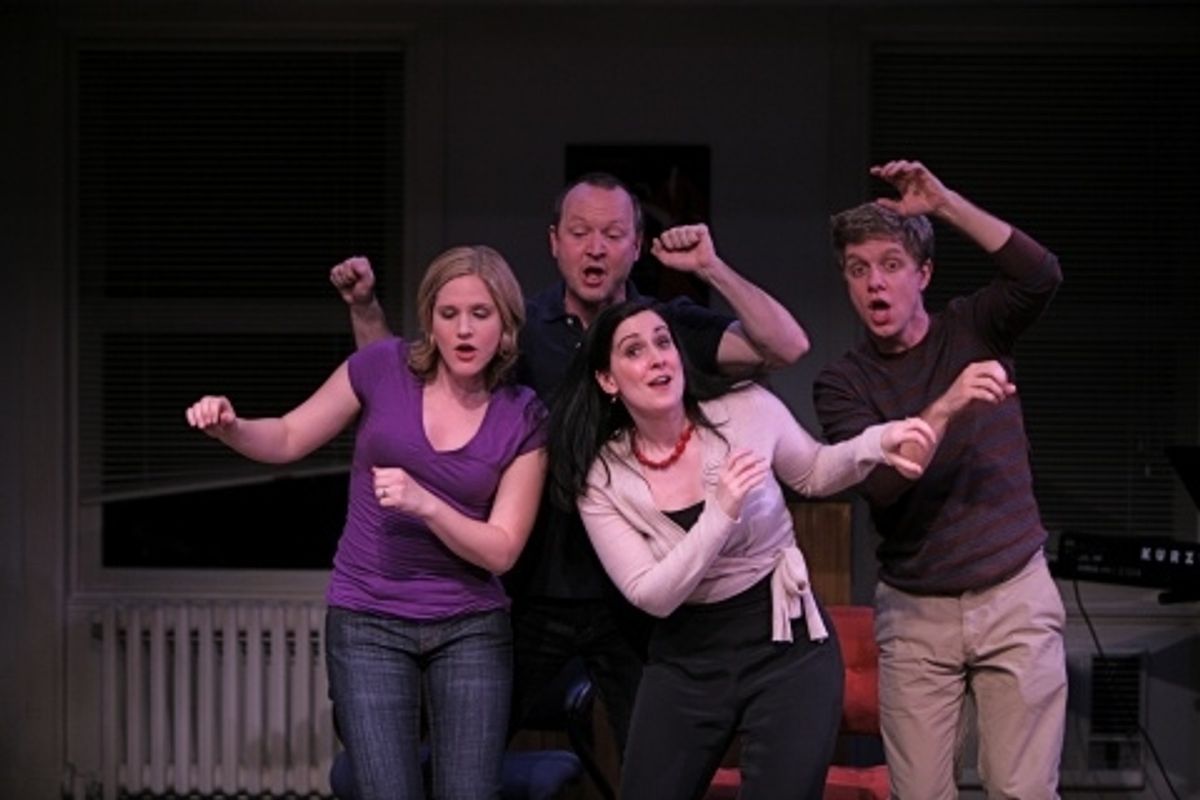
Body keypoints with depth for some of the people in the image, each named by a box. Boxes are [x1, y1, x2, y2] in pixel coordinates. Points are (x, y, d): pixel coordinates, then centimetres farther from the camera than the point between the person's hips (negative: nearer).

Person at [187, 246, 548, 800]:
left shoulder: (523, 419, -2)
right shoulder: (383, 369, -3)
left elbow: (500, 551, -7)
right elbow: (289, 439, 6)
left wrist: (426, 504, -23)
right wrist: (230, 427, -15)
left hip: (471, 628, 1)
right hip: (367, 623, -1)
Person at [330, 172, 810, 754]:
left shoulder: (669, 327, -2)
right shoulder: (519, 329, 3)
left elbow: (787, 346, -14)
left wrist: (711, 268, -20)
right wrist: (364, 307, -6)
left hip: (632, 597, -1)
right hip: (533, 592, 1)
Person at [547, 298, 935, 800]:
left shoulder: (747, 410, -9)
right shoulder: (601, 478, -8)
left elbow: (812, 476, 10)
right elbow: (651, 596, -15)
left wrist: (874, 445, -10)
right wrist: (720, 514, -27)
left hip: (787, 643, -1)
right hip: (685, 658, 1)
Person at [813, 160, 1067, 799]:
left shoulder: (973, 331, 2)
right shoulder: (841, 383, -1)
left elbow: (1042, 277, -19)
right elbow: (880, 483, -18)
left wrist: (944, 203, -22)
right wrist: (946, 408, -32)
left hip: (1014, 596, 0)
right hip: (914, 613, 1)